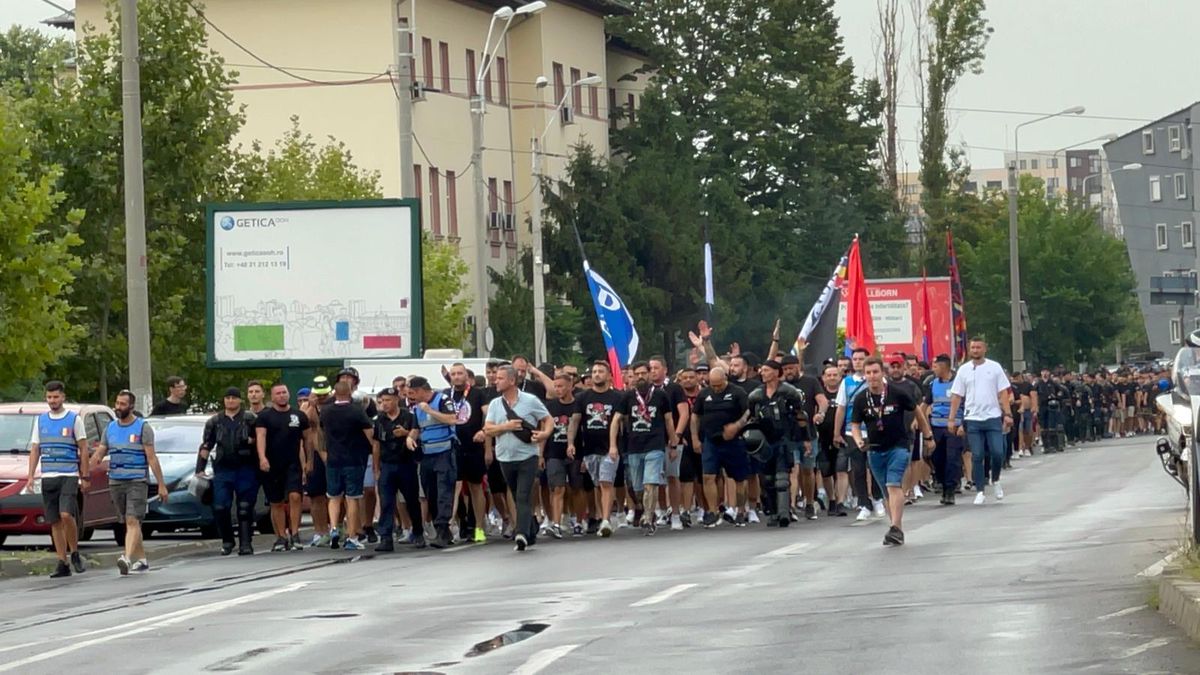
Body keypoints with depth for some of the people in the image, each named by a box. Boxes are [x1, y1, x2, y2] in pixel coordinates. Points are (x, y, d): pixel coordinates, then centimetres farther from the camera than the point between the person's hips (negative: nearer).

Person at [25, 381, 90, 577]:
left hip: (69, 476, -4)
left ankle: (75, 553, -2)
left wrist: (85, 477, -3)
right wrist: (30, 476, 5)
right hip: (47, 478, 4)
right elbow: (35, 449, 14)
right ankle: (62, 563, 7)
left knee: (66, 515, -20)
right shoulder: (40, 420, 13)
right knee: (55, 521, 3)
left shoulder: (74, 419, 2)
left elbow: (83, 449, 2)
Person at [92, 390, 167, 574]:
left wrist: (161, 485, -7)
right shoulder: (110, 428, 12)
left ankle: (127, 558, -31)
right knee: (128, 522, 10)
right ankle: (141, 559, 21)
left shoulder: (143, 427, -2)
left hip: (137, 481, -5)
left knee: (133, 521, -17)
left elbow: (152, 458, -4)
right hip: (115, 482, 6)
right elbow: (99, 454, 10)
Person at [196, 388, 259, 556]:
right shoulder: (214, 422, 14)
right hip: (222, 470, 2)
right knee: (220, 507, -5)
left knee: (245, 508, -3)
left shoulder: (250, 419, 5)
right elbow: (206, 446, 15)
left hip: (246, 470, -2)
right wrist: (200, 469, 9)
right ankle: (227, 541, 10)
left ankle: (245, 543, 1)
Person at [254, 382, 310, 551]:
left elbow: (308, 438, 16)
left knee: (294, 497, -16)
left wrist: (308, 461, 12)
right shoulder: (264, 417, 2)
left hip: (293, 465, 0)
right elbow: (260, 436, -10)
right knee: (276, 503, 5)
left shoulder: (299, 416, 9)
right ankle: (281, 537, 12)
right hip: (272, 467, 0)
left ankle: (294, 534, -12)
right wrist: (262, 458, -26)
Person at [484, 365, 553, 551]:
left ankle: (522, 534, -22)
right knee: (518, 498, 12)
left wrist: (544, 434, -14)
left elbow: (549, 420, 4)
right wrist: (506, 427, -14)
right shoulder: (495, 404, 8)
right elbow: (488, 430, 1)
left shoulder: (530, 401, -2)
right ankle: (530, 533, 23)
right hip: (505, 458, 5)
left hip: (528, 457, -5)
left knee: (524, 498, -13)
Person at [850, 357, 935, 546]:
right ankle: (898, 530, 18)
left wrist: (928, 437, 10)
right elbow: (855, 424, 3)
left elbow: (917, 412, 4)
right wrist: (859, 441, -18)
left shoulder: (898, 393, -10)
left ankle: (896, 529, -26)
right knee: (887, 491, 9)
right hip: (875, 450, 4)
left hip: (898, 447, -4)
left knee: (894, 486, -19)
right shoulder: (861, 399, -3)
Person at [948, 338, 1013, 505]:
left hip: (993, 418, -1)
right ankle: (980, 492, 5)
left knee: (997, 453, -8)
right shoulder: (964, 370, 5)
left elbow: (1003, 393, 2)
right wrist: (952, 419, 1)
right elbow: (956, 396, 6)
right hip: (973, 419, 1)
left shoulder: (994, 367, 3)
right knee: (976, 456, 0)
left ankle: (995, 481, 18)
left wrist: (1007, 414, -6)